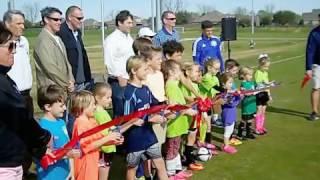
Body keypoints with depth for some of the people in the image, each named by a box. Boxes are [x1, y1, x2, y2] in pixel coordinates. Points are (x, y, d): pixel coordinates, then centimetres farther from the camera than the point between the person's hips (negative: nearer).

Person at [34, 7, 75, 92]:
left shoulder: (57, 38, 14)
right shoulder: (43, 40, -13)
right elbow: (51, 68, -18)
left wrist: (70, 81, 0)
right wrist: (67, 85, -10)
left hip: (64, 88, 8)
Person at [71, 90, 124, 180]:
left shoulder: (91, 121, 8)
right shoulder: (81, 124, -20)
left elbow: (99, 140, 12)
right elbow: (87, 146, -25)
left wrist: (113, 141, -5)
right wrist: (107, 138, -23)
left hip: (92, 163, 9)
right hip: (84, 165, -9)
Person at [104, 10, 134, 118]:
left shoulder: (129, 38, 15)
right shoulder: (111, 39, -9)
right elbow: (109, 62, -17)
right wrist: (120, 77, -19)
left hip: (131, 81, 7)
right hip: (118, 81, -7)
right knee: (120, 112, -3)